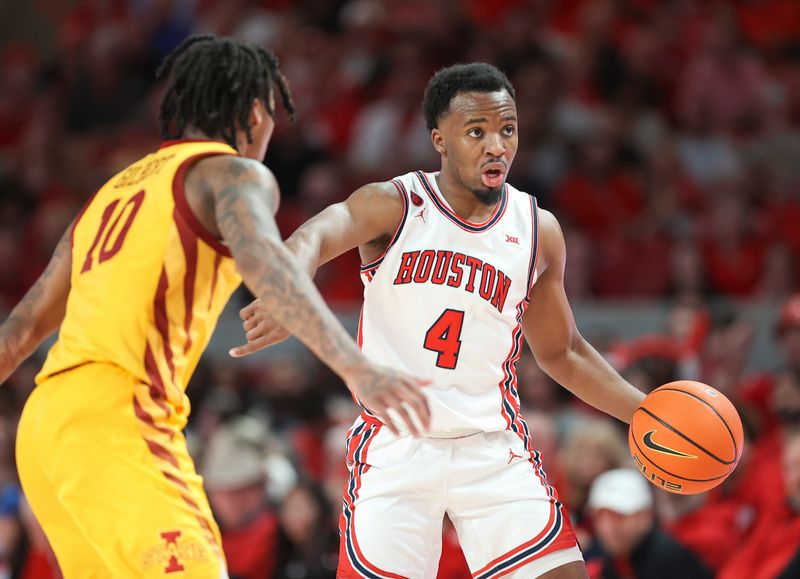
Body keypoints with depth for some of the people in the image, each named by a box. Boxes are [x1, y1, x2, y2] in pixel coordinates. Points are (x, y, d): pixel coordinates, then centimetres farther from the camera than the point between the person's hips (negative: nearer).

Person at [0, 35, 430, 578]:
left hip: (46, 421, 9)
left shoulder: (114, 192, 28)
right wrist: (356, 368, -30)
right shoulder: (234, 173, 3)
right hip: (115, 416, -9)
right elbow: (260, 259, -20)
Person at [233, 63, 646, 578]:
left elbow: (562, 353, 19)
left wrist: (644, 411, 8)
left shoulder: (538, 231, 6)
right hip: (396, 445, -3)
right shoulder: (392, 206, -5)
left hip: (495, 450, 3)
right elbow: (314, 237, -26)